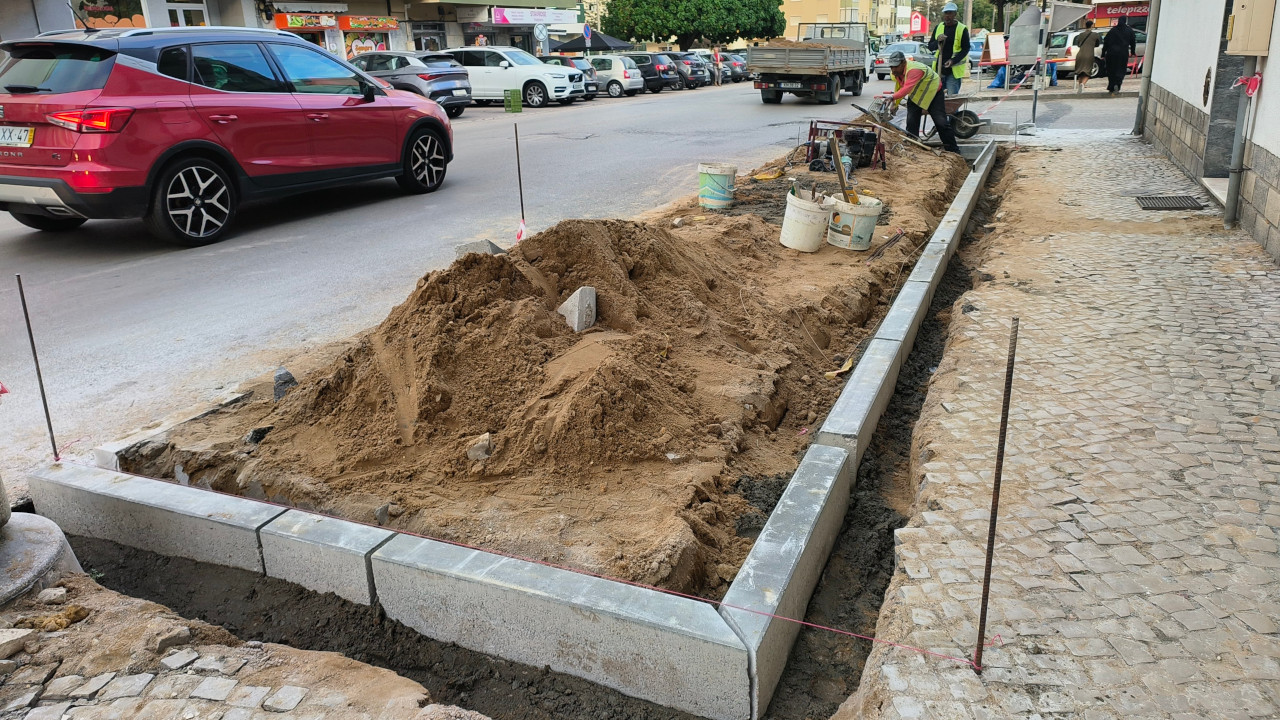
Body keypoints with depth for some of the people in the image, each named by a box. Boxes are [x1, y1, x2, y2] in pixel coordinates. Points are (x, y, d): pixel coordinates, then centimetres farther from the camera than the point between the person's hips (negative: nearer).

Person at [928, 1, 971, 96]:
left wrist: (953, 61, -18)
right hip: (939, 68, 5)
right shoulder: (938, 28, 10)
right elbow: (930, 47, 9)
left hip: (954, 70, -4)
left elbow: (966, 49, -4)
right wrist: (938, 41, -13)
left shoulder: (962, 29, -3)